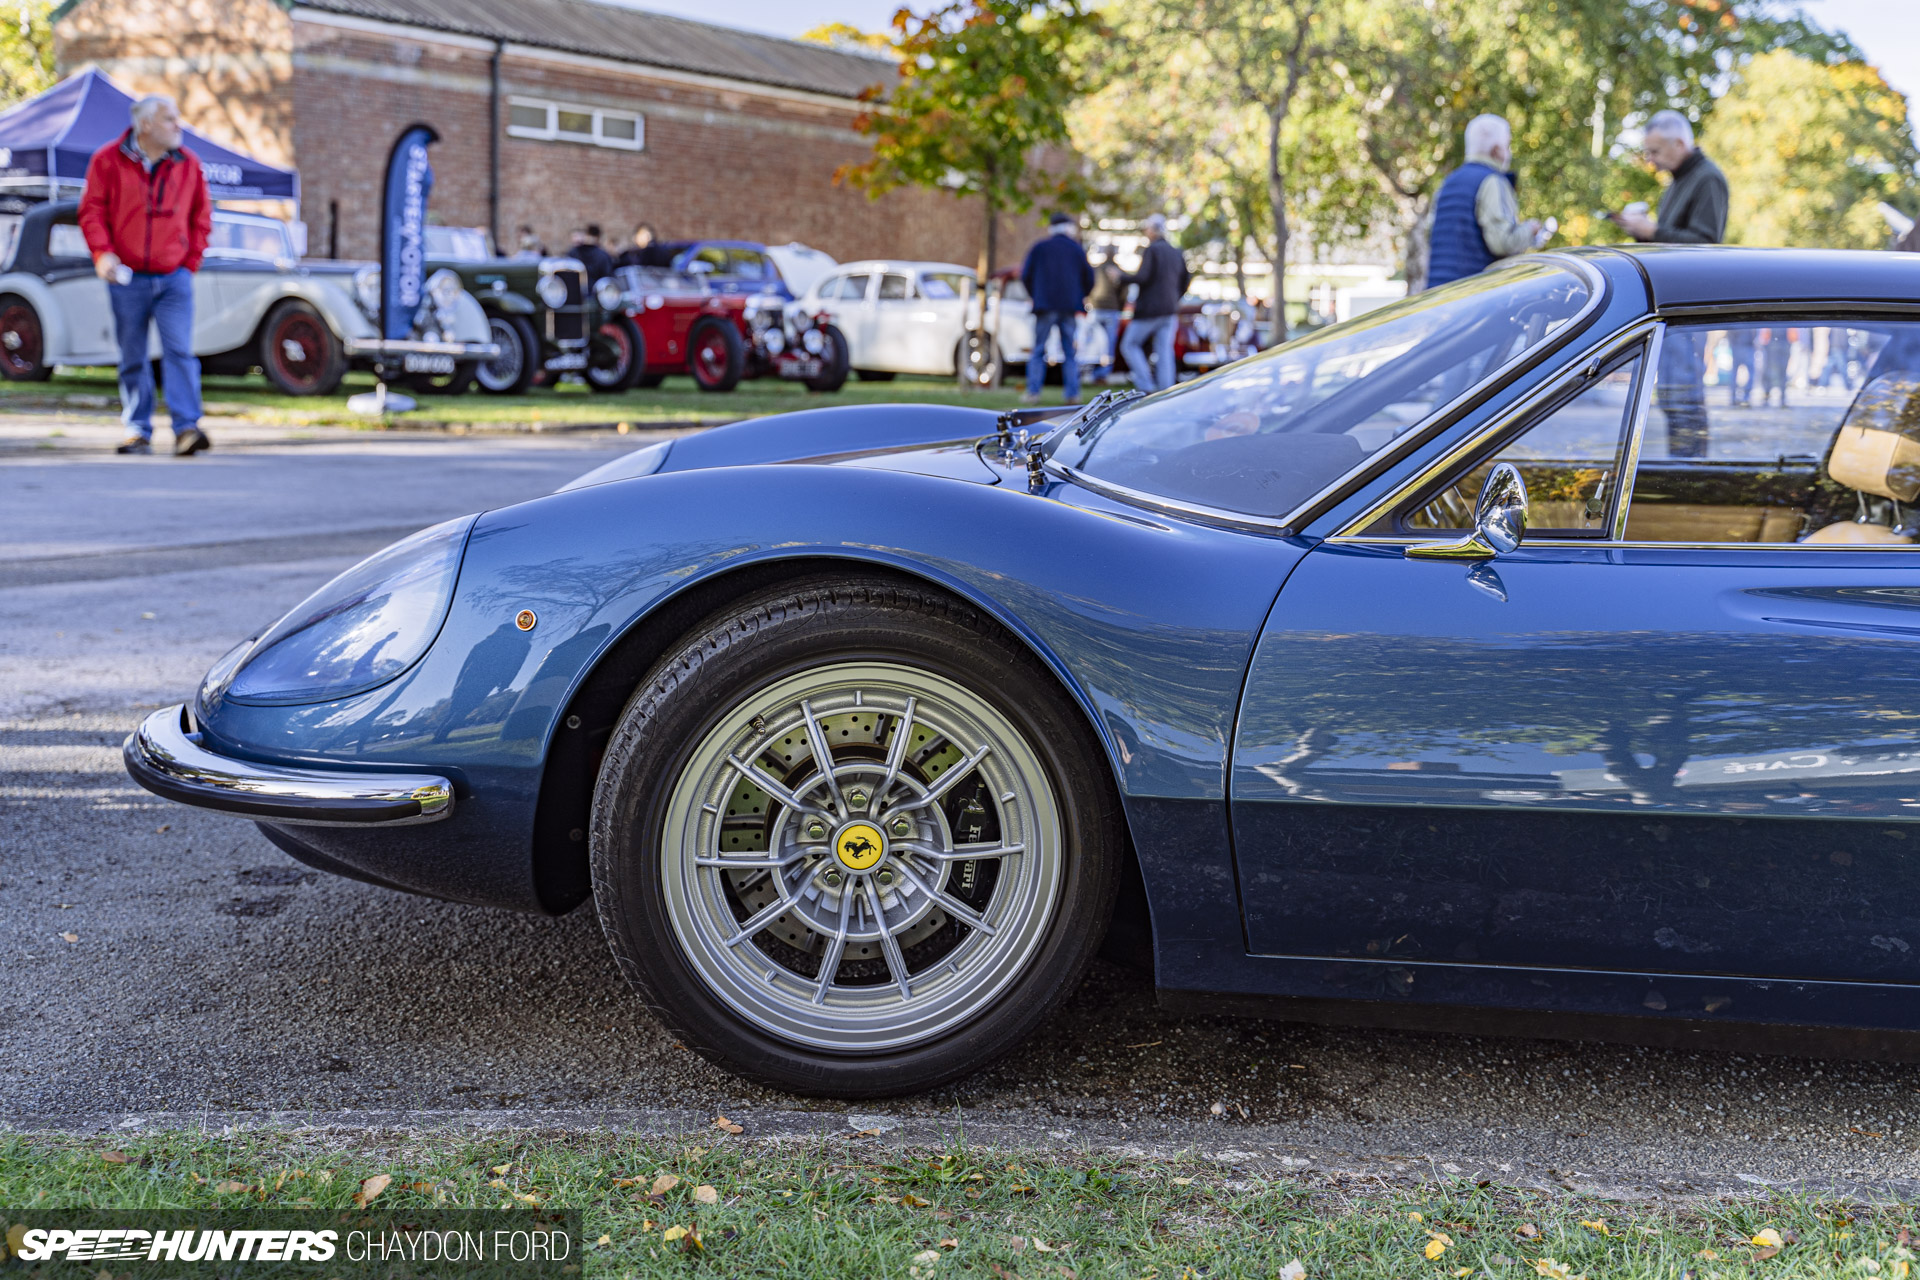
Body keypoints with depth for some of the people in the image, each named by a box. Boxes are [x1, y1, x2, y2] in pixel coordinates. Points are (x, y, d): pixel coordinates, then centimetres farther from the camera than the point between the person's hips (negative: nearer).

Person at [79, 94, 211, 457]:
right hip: (128, 278, 0)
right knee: (132, 358, 6)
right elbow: (92, 210, 1)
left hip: (174, 278, 0)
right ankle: (138, 431, 13)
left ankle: (186, 429, -15)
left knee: (179, 352, -12)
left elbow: (201, 217, 13)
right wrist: (102, 253, -12)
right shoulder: (109, 160, 1)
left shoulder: (188, 164, 6)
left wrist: (191, 260, 5)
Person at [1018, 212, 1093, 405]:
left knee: (1038, 351, 3)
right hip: (1070, 309, 1)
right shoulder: (1077, 249, 7)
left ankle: (1033, 392, -4)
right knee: (1070, 353, 6)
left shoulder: (1039, 247, 3)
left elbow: (1025, 275, 1)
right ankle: (1073, 394, 1)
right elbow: (1089, 279, 10)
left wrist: (1035, 296, 15)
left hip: (1045, 306, -1)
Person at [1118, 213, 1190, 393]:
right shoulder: (1175, 253, 13)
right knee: (1165, 351, 5)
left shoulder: (1151, 250, -10)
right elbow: (1186, 278, 19)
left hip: (1149, 309, -7)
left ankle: (1146, 385, -8)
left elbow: (1143, 277, -18)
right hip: (1170, 310, 7)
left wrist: (1121, 278, -5)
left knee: (1130, 345, 3)